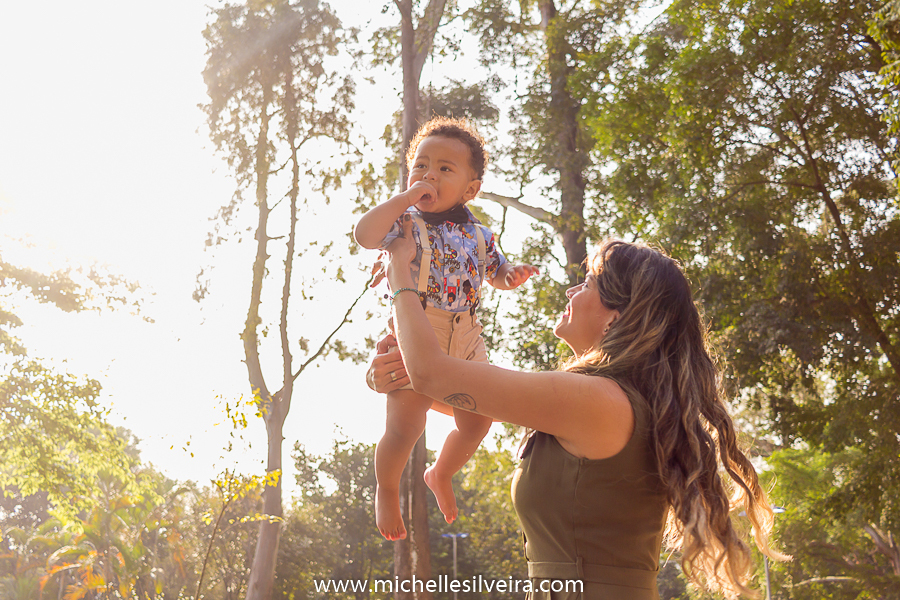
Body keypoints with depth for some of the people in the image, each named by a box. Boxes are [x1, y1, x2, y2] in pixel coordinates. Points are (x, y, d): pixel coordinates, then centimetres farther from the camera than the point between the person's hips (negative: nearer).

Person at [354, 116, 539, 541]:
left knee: (476, 423, 12)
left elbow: (496, 275, 20)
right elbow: (364, 235, -30)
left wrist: (512, 277, -3)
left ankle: (441, 475, 43)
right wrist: (405, 198, -26)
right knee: (403, 428, -7)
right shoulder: (405, 223, -10)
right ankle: (386, 491, 25)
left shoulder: (478, 235, 5)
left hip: (466, 343, 5)